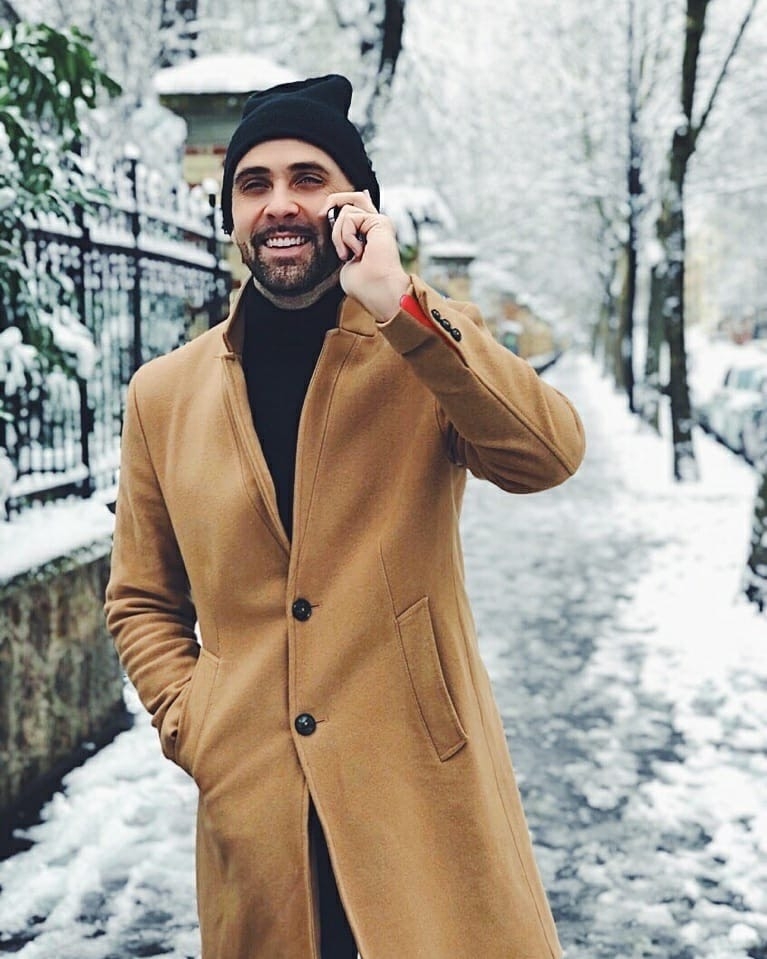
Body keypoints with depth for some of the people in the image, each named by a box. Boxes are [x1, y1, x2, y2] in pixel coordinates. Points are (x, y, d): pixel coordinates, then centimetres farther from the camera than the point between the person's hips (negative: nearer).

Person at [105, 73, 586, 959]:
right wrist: (190, 728, 0)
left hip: (424, 786, -2)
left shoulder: (429, 345, 1)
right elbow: (141, 601, 14)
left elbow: (550, 454, -18)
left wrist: (401, 305, -22)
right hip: (252, 806, 2)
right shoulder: (164, 394, 6)